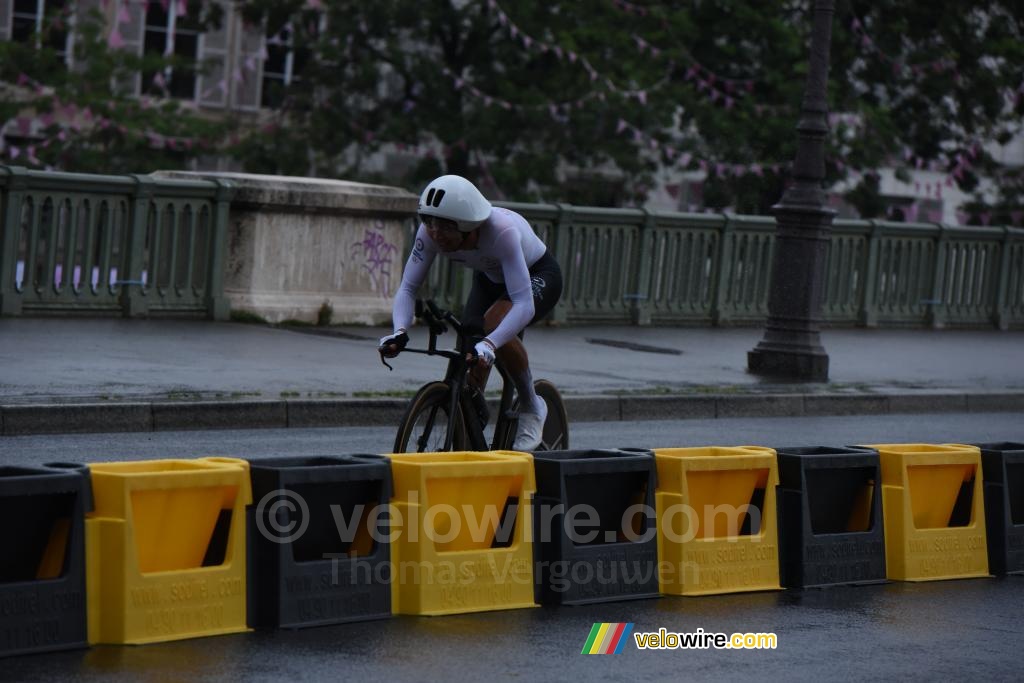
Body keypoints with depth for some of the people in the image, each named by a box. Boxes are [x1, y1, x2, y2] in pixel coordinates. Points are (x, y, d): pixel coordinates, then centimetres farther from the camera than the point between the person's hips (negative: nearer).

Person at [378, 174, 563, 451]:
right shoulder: (430, 232, -27)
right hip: (490, 280, 5)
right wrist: (400, 332, -43)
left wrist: (489, 345, -60)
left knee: (495, 323, -33)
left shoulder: (502, 231, -41)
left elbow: (524, 305, -46)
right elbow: (407, 288, -24)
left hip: (538, 276, -5)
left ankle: (531, 408, -11)